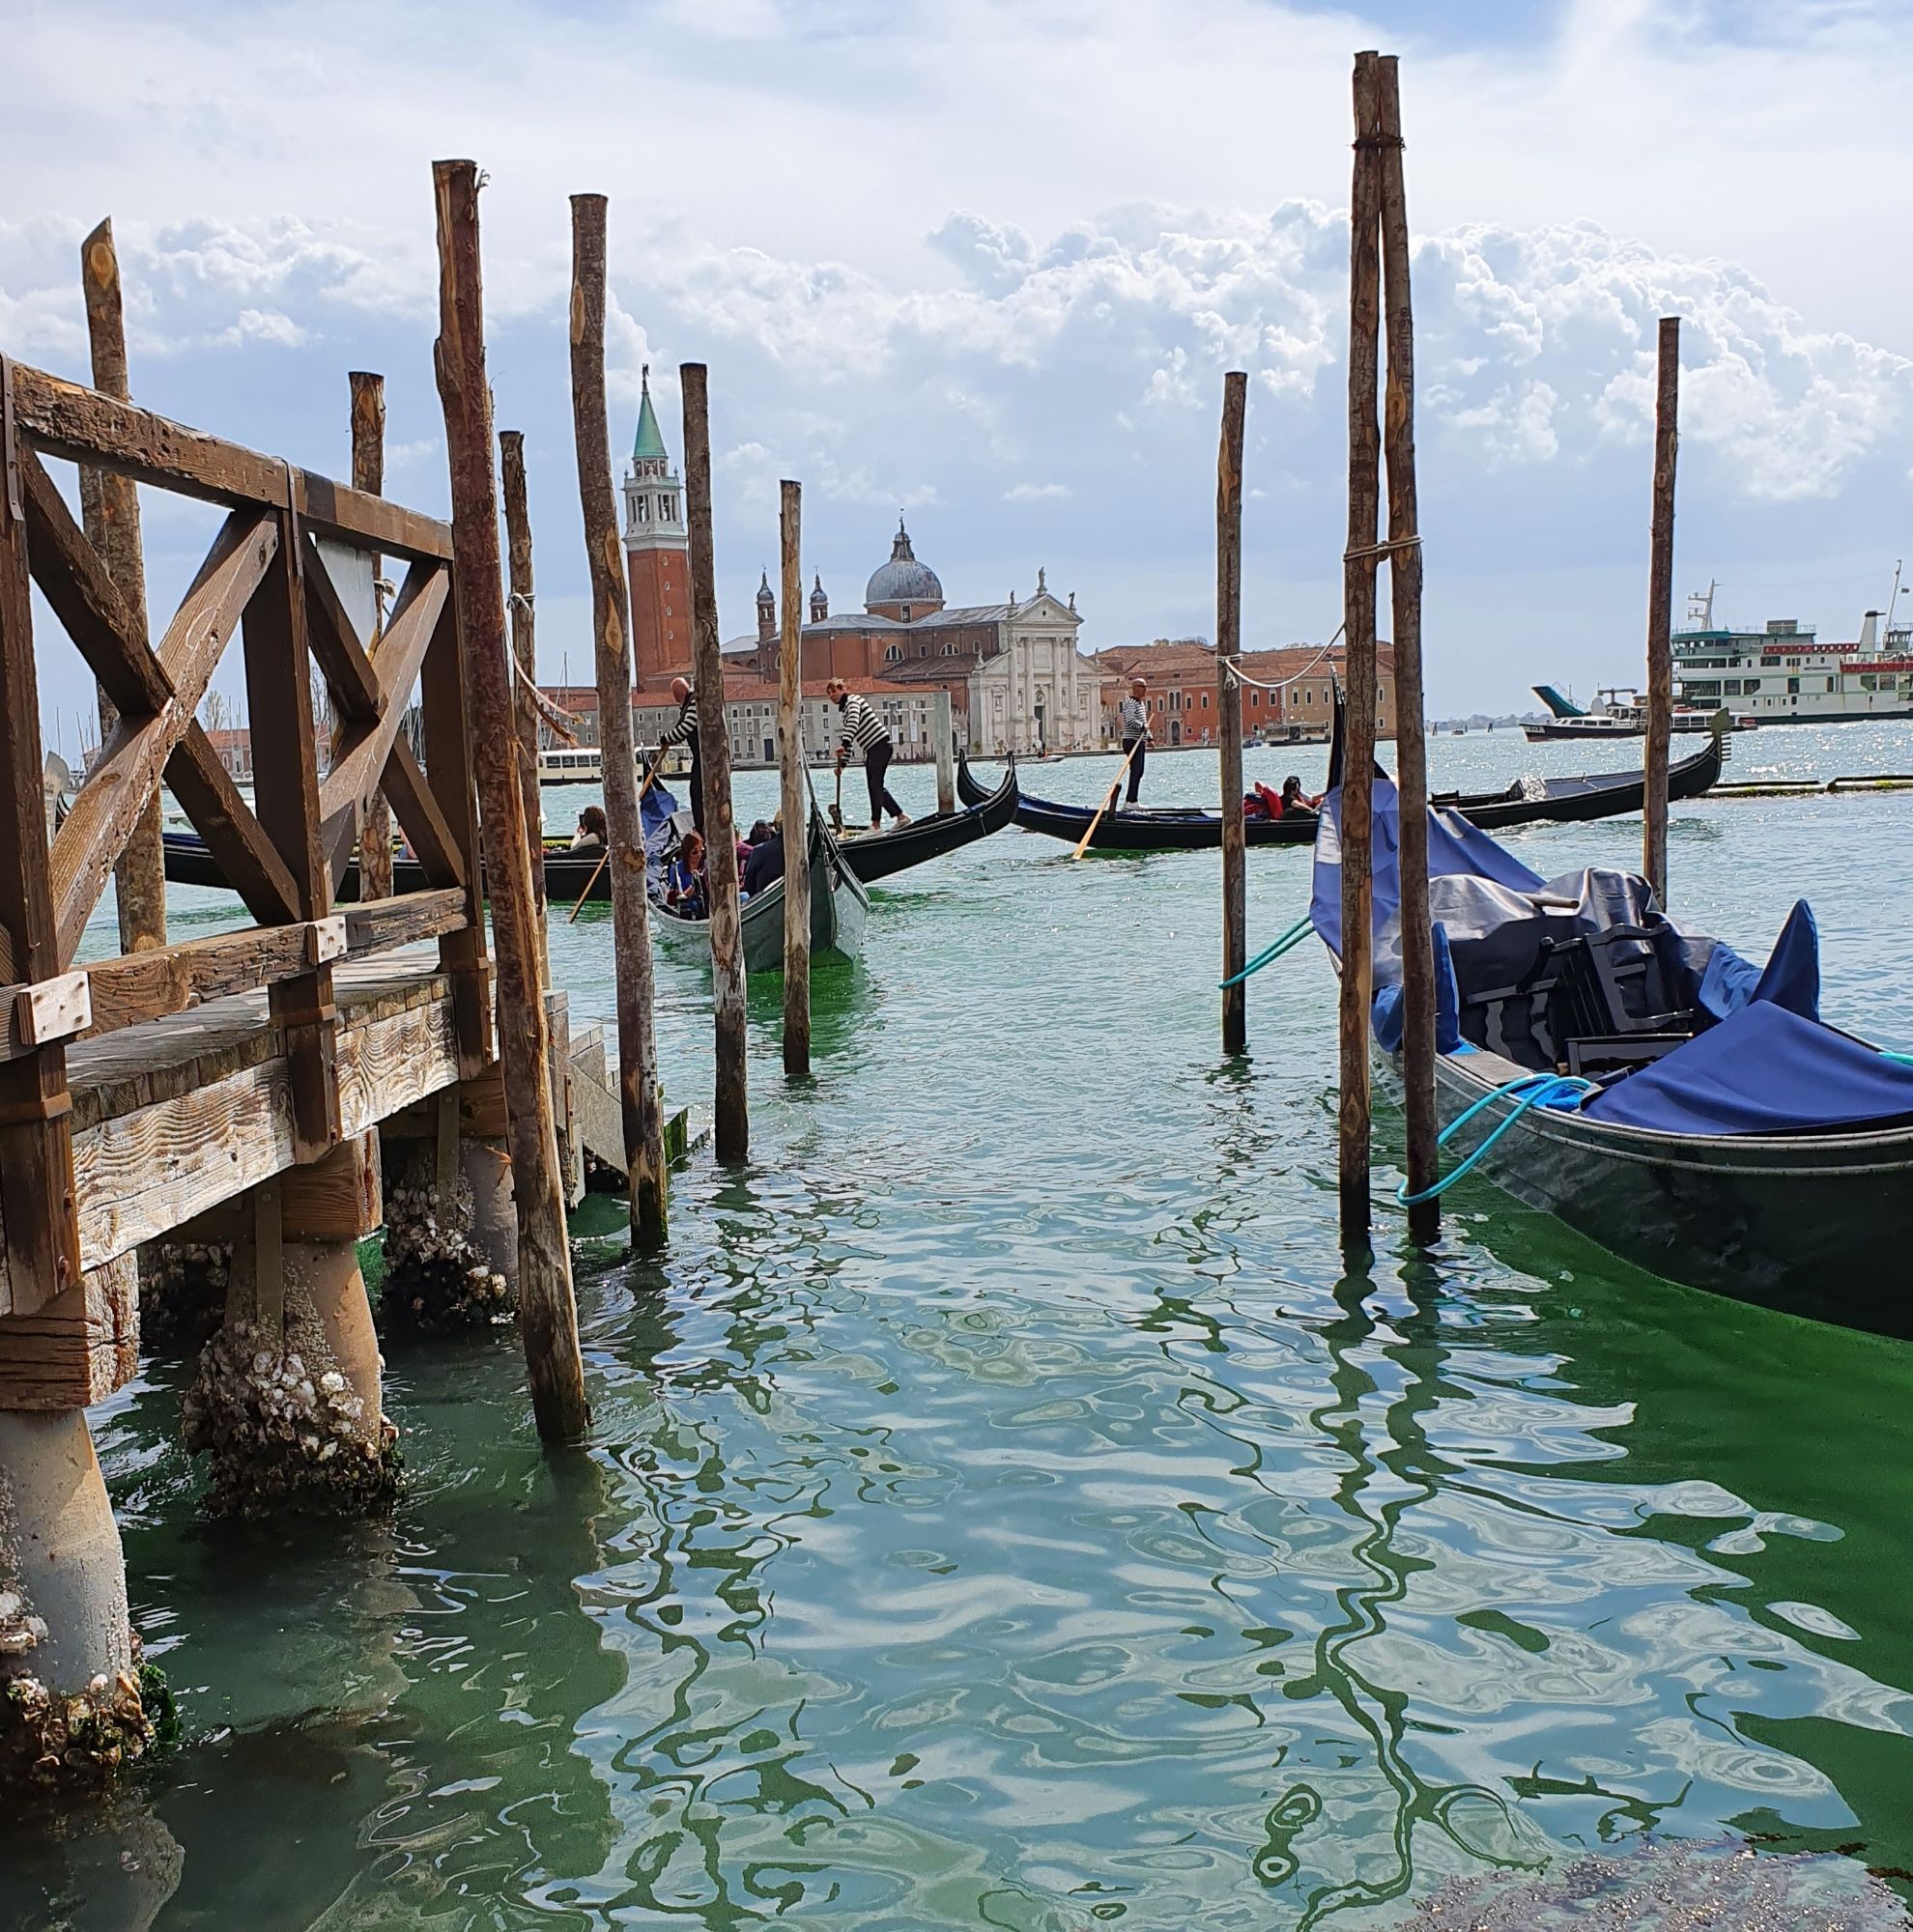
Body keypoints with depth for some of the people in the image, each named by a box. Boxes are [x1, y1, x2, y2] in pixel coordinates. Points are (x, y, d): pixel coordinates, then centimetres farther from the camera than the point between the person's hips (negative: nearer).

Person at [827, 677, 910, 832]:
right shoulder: (844, 709, 21)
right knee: (875, 785, 10)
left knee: (875, 784, -12)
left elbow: (853, 723, -27)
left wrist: (843, 745, -38)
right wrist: (842, 763, 17)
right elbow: (849, 739, 24)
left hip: (880, 745, -10)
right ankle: (901, 816, 16)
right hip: (872, 749, 10)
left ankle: (876, 824, -14)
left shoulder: (852, 701, -8)